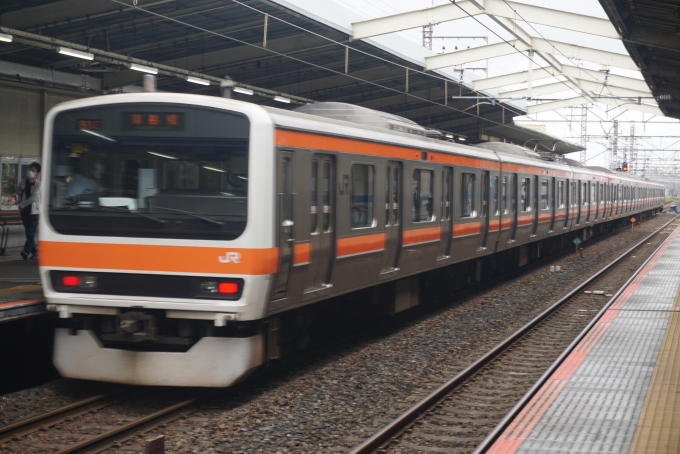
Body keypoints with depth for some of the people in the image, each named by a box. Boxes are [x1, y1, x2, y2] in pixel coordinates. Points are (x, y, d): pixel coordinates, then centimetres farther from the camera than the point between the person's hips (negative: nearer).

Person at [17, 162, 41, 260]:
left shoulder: (38, 184, -6)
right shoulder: (23, 182, 9)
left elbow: (33, 197, -14)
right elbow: (20, 197, 16)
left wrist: (22, 205, -9)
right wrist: (20, 190, -6)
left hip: (34, 210, -5)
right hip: (24, 210, 5)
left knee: (31, 232, -14)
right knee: (28, 232, 7)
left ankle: (26, 251, -23)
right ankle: (34, 251, 16)